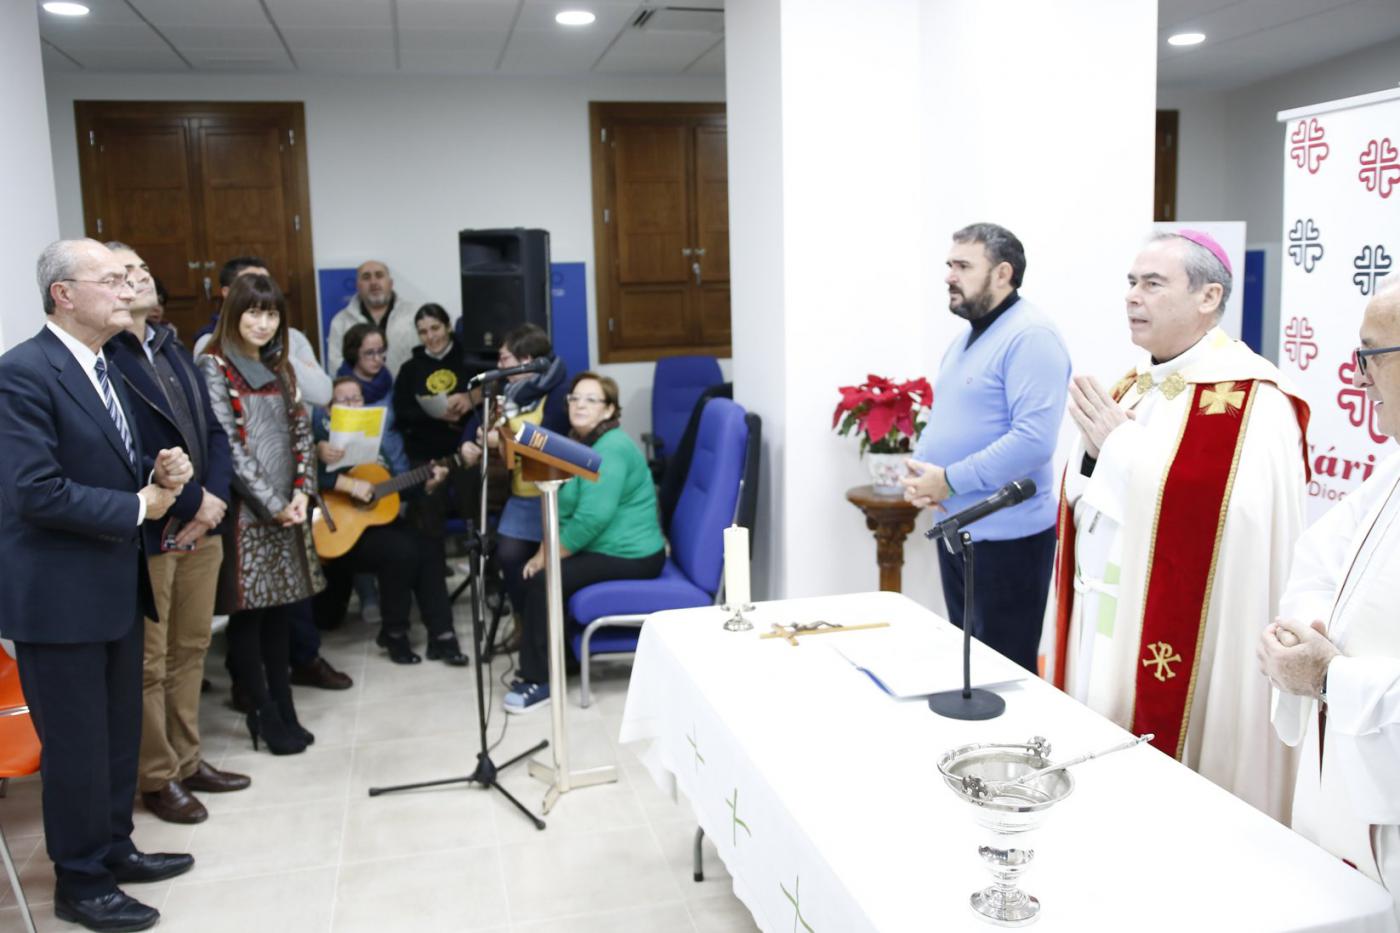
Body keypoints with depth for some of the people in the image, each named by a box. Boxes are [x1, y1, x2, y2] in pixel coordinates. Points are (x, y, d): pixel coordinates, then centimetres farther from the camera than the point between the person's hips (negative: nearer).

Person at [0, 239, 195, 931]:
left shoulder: (103, 366, 10)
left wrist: (161, 471, -3)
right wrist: (137, 506, -16)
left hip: (115, 587, 9)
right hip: (59, 597, -9)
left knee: (120, 732, 19)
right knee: (77, 744, 6)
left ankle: (113, 848, 37)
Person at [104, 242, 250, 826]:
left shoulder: (172, 349, 14)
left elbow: (212, 429, 12)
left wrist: (215, 497, -3)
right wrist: (192, 502, -14)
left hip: (202, 527, 8)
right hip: (146, 535, -8)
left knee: (191, 649, 16)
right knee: (149, 663, 6)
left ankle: (186, 759, 31)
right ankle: (156, 778, 20)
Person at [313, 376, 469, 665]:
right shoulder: (323, 433, -3)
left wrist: (426, 484, -2)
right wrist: (350, 484, -29)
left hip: (377, 517, 6)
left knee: (428, 548, -15)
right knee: (401, 551, -26)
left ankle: (441, 635, -9)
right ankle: (394, 633, -7)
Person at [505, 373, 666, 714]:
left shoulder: (610, 450, -20)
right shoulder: (582, 443, 13)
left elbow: (592, 518, -28)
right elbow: (564, 509, 16)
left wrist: (548, 557, -18)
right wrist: (544, 552, 3)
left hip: (629, 556, -10)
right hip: (603, 548, 10)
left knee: (542, 581, -18)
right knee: (528, 572, 9)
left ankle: (541, 679, -5)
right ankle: (550, 659, 17)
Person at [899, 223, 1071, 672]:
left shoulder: (1030, 336, -17)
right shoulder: (965, 337, 13)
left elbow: (1033, 440, -26)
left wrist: (949, 479, -21)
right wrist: (917, 470, -1)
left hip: (1006, 537, -9)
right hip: (954, 529, 9)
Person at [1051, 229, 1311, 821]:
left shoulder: (1250, 399, -12)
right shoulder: (1132, 387, 12)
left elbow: (1217, 514, -26)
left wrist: (1120, 446, -19)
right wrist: (1095, 450, -7)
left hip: (1181, 643, -7)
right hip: (1103, 627, 7)